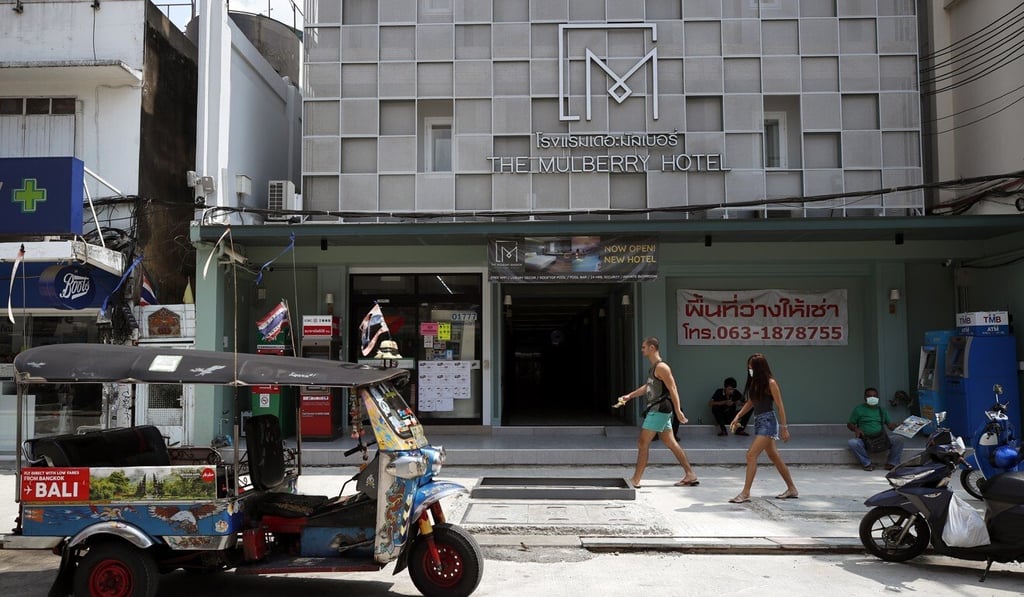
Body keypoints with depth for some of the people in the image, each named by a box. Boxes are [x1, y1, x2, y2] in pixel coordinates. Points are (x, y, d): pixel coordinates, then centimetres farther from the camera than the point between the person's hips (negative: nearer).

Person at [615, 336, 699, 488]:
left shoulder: (661, 367, -15)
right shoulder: (654, 367, 16)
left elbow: (673, 389, -19)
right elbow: (647, 387, 27)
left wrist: (678, 411, -23)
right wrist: (629, 396, 24)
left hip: (659, 410, -10)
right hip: (656, 410, 10)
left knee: (643, 443, -7)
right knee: (671, 443, 12)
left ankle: (635, 481, -3)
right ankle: (690, 475, 16)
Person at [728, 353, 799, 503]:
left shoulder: (770, 383, -11)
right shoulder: (754, 383, 11)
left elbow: (780, 406, -10)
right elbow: (750, 403, 17)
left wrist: (784, 427, -12)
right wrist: (738, 416, 5)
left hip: (768, 422, -9)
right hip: (758, 422, 9)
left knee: (751, 455, -16)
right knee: (774, 457, 16)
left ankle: (745, 493, -15)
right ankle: (792, 489, 28)